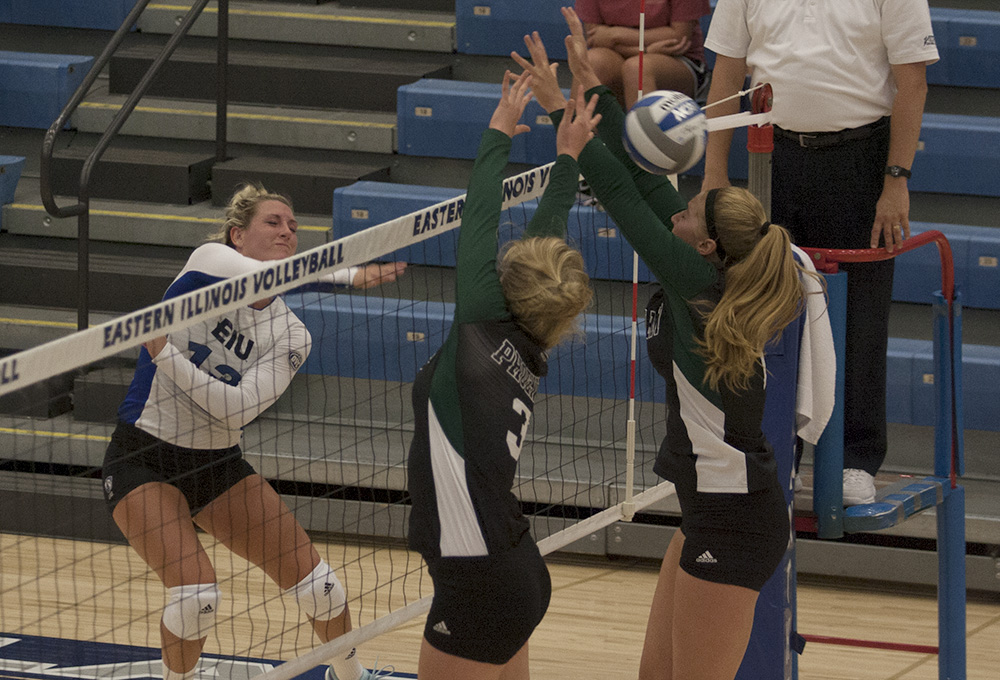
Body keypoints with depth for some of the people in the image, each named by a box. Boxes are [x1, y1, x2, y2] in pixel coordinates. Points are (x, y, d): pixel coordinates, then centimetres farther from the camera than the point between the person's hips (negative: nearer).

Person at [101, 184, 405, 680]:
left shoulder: (289, 338, -4)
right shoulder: (208, 263, -15)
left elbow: (236, 409, -18)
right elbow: (258, 275, -38)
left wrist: (166, 355, -25)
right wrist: (348, 275, -48)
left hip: (218, 465, 5)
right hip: (141, 459, -5)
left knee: (315, 582, 2)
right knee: (196, 592, -23)